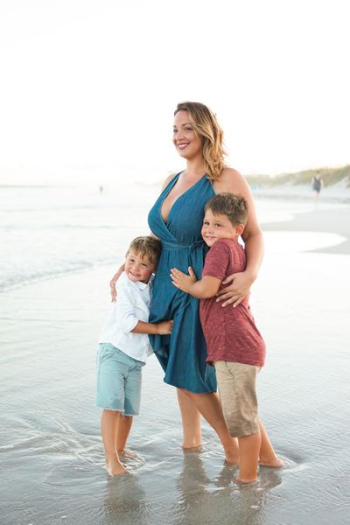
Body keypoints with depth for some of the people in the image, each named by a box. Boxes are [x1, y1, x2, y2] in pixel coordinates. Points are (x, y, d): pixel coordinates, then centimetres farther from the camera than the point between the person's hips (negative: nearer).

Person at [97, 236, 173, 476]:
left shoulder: (155, 286, 5)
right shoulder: (125, 287, -13)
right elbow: (128, 322, -21)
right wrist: (159, 328, -19)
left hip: (136, 357, 6)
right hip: (114, 351, -6)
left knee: (129, 408, 13)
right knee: (112, 406, -11)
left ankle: (120, 449, 32)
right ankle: (111, 459, -5)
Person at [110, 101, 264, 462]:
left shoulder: (228, 180, -12)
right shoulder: (170, 183, 9)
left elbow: (254, 234, -11)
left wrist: (250, 274, -28)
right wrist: (126, 268, 12)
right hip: (169, 289, 7)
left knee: (191, 377, -3)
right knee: (179, 369, 17)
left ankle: (233, 446, 18)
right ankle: (191, 440, 36)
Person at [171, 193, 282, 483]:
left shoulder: (222, 248, -11)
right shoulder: (237, 252, 17)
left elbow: (207, 288, -22)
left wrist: (188, 285, -2)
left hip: (234, 348, -11)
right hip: (243, 347, 11)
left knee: (239, 415, 2)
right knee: (245, 412, 25)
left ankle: (248, 477, 14)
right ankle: (269, 459, 38)